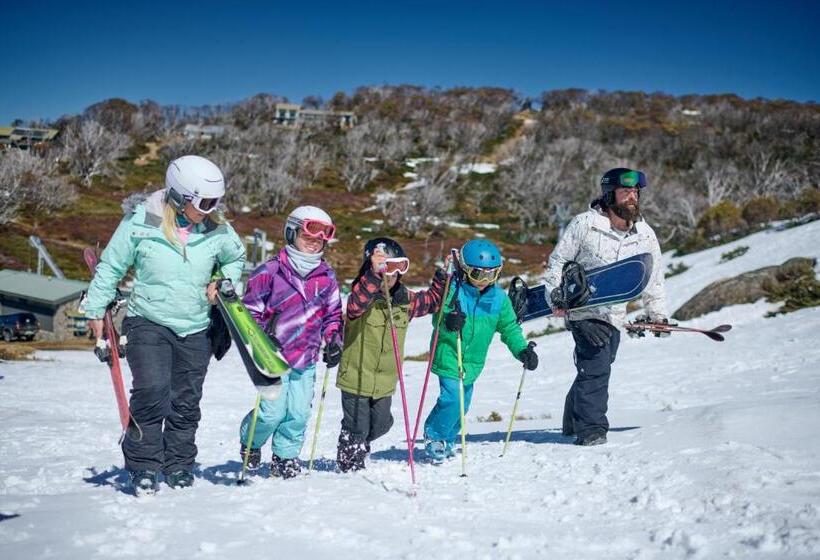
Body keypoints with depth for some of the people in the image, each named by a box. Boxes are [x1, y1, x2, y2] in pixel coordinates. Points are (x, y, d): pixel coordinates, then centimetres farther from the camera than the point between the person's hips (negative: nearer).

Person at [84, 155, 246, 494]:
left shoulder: (217, 231, -3)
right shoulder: (140, 223, -10)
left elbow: (236, 258, 19)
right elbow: (111, 267, 1)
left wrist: (224, 282, 0)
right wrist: (95, 311, 1)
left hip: (195, 330, 3)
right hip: (148, 323, -3)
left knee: (186, 403, 7)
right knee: (152, 393, -17)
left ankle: (178, 466, 23)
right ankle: (143, 466, -3)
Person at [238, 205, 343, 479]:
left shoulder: (326, 276, 7)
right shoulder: (270, 271, -7)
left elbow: (333, 313, 19)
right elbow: (250, 309, -2)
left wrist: (334, 340, 5)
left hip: (307, 358, 4)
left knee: (299, 412, 2)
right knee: (273, 410, -8)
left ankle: (285, 457, 22)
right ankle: (250, 442, 22)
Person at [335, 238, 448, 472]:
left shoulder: (405, 299, 3)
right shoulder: (362, 296, -17)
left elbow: (433, 300, 19)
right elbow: (355, 303, -42)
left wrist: (443, 275, 6)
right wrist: (374, 274, -53)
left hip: (385, 381, 6)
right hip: (356, 377, -6)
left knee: (380, 425, 21)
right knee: (357, 427, 5)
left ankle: (357, 449, 48)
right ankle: (349, 465, 28)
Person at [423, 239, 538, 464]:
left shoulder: (499, 298, 0)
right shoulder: (453, 291, -14)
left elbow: (509, 327, 6)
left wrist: (522, 350, -7)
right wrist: (448, 322, -38)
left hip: (473, 361, 6)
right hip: (449, 355, -6)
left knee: (463, 401, 15)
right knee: (452, 398, -16)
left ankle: (446, 438, 36)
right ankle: (434, 437, 7)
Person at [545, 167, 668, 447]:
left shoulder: (645, 235, 4)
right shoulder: (585, 224, -9)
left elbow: (654, 277, 17)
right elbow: (558, 260, 0)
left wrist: (657, 313, 16)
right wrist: (555, 296, -7)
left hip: (615, 315, 5)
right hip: (583, 310, -5)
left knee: (596, 369, 10)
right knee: (596, 366, -16)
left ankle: (574, 422, 29)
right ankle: (590, 429, -7)